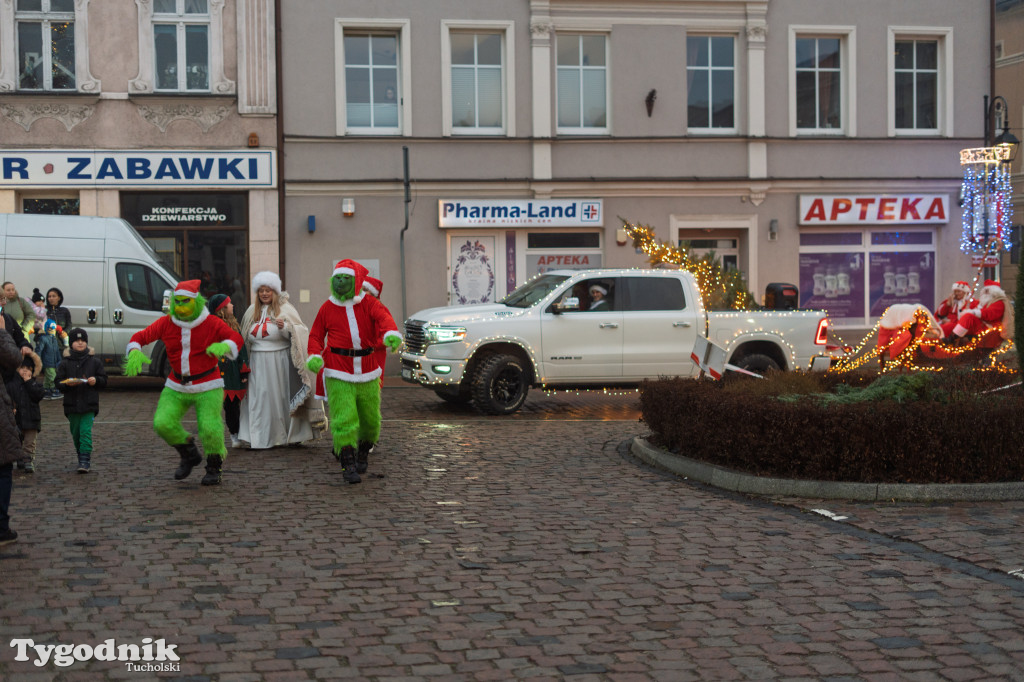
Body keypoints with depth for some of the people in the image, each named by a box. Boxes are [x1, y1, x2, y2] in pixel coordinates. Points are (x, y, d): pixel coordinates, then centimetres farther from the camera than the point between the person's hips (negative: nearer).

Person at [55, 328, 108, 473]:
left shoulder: (94, 361, 6)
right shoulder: (65, 363, 6)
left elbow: (104, 380, 8)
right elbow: (58, 381, 4)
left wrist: (96, 380, -13)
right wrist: (67, 383, -17)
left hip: (89, 403, -2)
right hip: (72, 404, 2)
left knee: (86, 431, -13)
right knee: (76, 433, 9)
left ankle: (85, 461, -15)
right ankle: (83, 458, 25)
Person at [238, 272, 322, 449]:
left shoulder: (285, 309, -2)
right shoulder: (252, 311, 11)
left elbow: (300, 332, -8)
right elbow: (246, 338, 23)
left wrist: (285, 327, -25)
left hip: (280, 362, -4)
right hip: (259, 364, 4)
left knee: (284, 397, 1)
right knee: (261, 399, 1)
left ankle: (293, 435, 12)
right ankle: (263, 438, 6)